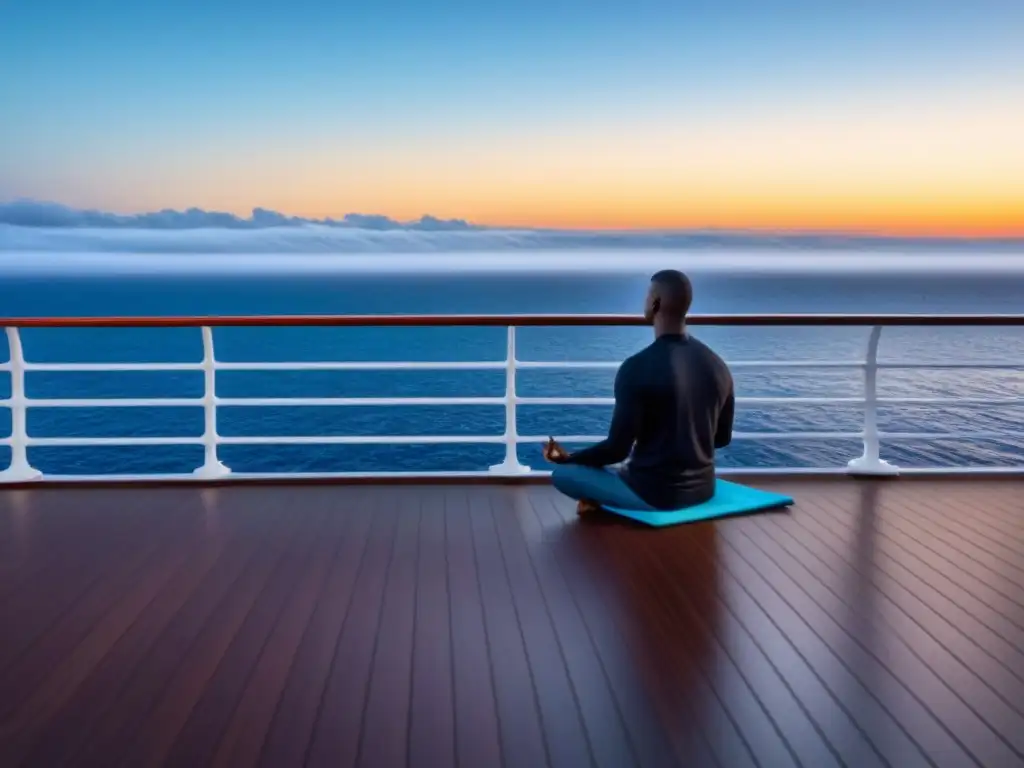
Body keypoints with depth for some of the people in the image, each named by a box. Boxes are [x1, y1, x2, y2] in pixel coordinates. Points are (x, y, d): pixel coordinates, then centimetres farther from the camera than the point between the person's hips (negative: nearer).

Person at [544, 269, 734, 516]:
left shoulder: (638, 368, -20)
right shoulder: (718, 366, 0)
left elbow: (618, 449, -17)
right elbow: (722, 438, 11)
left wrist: (568, 458, 1)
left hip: (653, 494, -6)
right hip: (703, 489, 6)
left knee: (562, 473, 8)